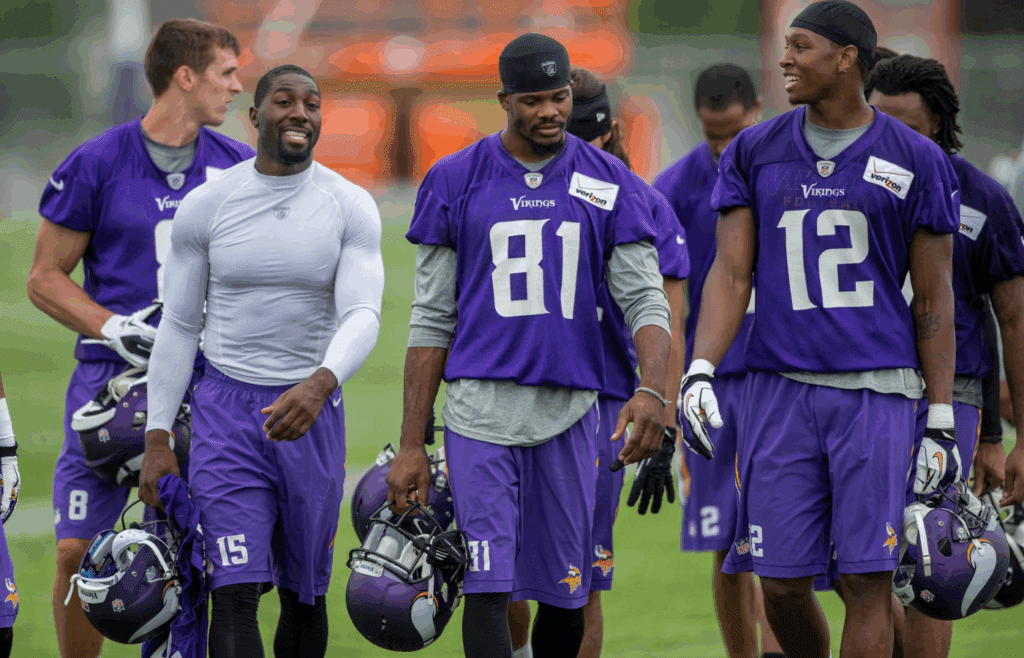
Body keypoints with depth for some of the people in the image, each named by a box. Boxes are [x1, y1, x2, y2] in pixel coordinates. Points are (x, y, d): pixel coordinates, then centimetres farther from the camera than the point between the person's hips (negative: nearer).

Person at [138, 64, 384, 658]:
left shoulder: (351, 208, -3)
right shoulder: (207, 206, -1)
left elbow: (363, 316, -15)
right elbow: (179, 326, 5)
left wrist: (319, 385, -35)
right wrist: (157, 440, 1)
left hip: (311, 412, 1)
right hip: (227, 409, -1)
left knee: (304, 593, 11)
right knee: (236, 592, -13)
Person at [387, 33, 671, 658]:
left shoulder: (610, 184, 5)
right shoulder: (456, 182, 3)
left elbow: (645, 300, 0)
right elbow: (433, 320, 6)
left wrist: (652, 391, -21)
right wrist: (412, 444, 2)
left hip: (570, 411, 2)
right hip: (481, 407, -2)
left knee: (566, 593, 8)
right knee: (489, 586, -12)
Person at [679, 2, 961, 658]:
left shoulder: (915, 161, 2)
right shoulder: (756, 153, 8)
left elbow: (933, 299, 4)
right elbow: (731, 274, 4)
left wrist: (942, 422, 1)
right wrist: (699, 374, -11)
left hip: (876, 392, -2)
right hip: (781, 388, 2)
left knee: (868, 581, -7)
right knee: (782, 582, 2)